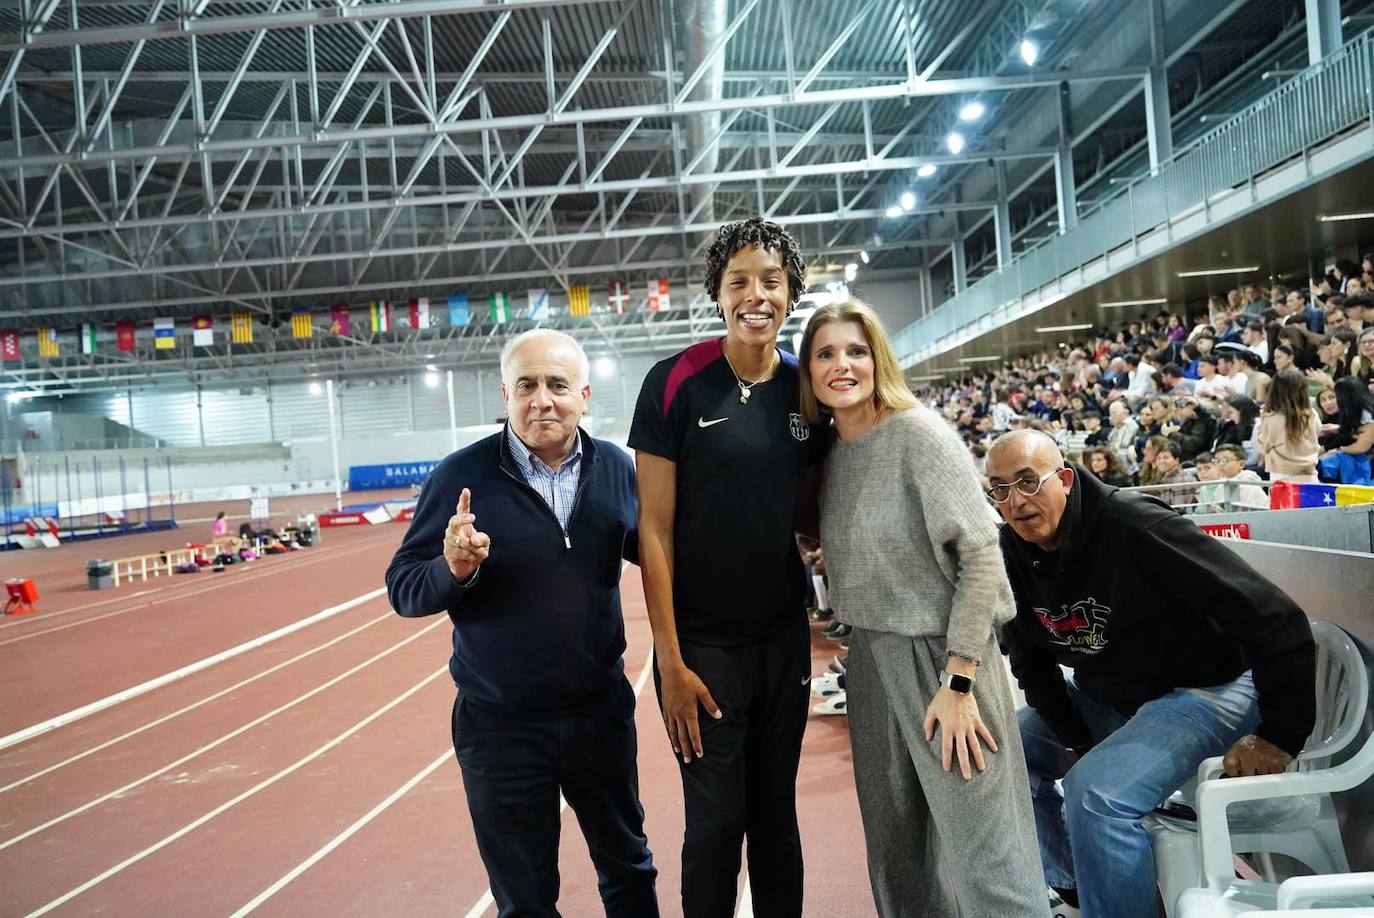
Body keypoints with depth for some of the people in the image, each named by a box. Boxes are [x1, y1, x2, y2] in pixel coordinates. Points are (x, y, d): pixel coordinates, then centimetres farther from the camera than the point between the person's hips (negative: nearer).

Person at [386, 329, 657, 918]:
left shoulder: (615, 467, -4)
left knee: (629, 868, 23)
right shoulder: (462, 475, -12)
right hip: (499, 725, -2)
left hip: (601, 711, 3)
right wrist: (453, 569, -31)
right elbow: (403, 588, -10)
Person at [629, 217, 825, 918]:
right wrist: (671, 660, -13)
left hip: (784, 638, 4)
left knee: (776, 814, 16)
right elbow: (654, 528, -11)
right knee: (716, 823, 6)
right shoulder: (676, 383, -11)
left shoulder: (805, 388, 2)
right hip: (702, 643, -4)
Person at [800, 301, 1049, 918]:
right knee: (894, 847, 16)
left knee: (985, 852, 0)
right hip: (870, 659, 7)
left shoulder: (918, 433, -13)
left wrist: (959, 681, -18)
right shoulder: (832, 452, 6)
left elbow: (981, 554, -16)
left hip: (940, 652, -6)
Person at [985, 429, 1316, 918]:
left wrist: (1280, 736, -22)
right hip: (1103, 695, 8)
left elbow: (1273, 616, -27)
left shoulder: (1134, 528, -29)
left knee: (1096, 792, -29)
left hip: (1204, 689, -8)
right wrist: (1074, 739, -5)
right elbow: (1031, 661, 5)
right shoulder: (1012, 553, -8)